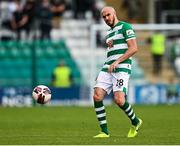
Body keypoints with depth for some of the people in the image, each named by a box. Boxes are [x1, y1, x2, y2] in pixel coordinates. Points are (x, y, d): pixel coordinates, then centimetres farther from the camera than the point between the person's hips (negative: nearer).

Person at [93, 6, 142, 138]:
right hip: (107, 68, 8)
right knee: (97, 96, -11)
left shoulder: (125, 26, 0)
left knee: (119, 100, -20)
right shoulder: (109, 32, 26)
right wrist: (109, 45, 13)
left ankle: (135, 122, 7)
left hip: (122, 68, -8)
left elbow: (133, 48, -10)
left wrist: (117, 62, -16)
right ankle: (104, 132, -6)